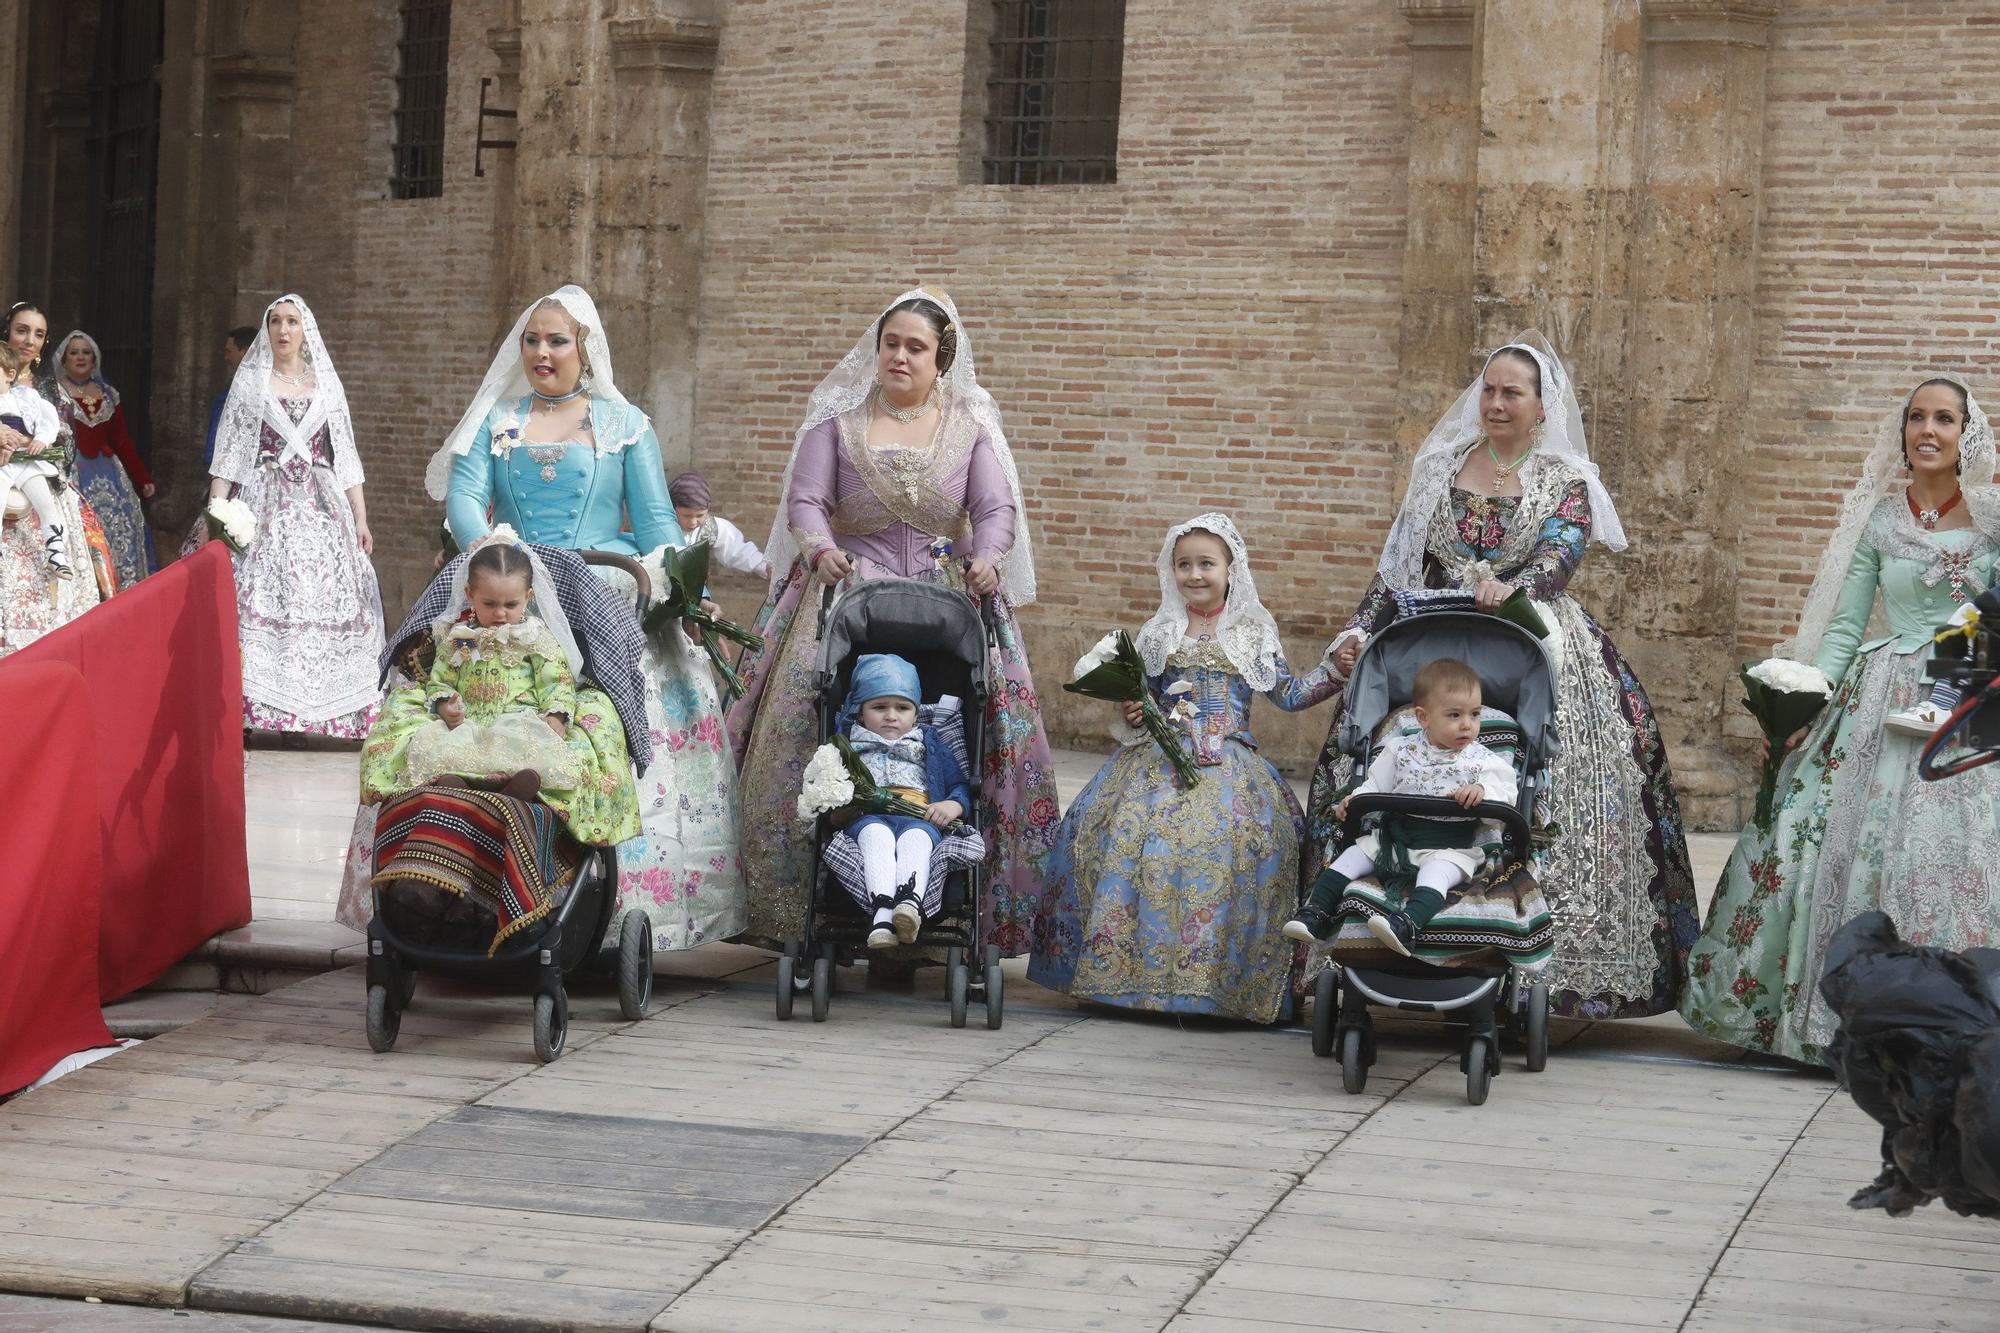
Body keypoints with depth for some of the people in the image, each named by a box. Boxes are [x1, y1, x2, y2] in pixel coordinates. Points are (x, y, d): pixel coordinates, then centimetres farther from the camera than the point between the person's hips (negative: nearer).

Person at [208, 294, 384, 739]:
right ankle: (253, 705, -10)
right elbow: (228, 452, 4)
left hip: (319, 508, 2)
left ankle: (304, 711, -3)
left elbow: (345, 457, 13)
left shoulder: (326, 385, 12)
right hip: (264, 506, -1)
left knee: (318, 601, -6)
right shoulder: (250, 381, 8)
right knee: (258, 600, -11)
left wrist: (360, 518, 6)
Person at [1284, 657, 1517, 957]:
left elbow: (1506, 800, -9)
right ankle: (1317, 913, -9)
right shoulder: (1401, 750, 8)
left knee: (1437, 870, -34)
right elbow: (1376, 784, 14)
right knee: (1356, 852, -10)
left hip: (1451, 847, -4)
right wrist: (1355, 799, -6)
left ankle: (1408, 922, -57)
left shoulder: (1484, 761, -1)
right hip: (1396, 836, 4)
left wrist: (1483, 792, -30)